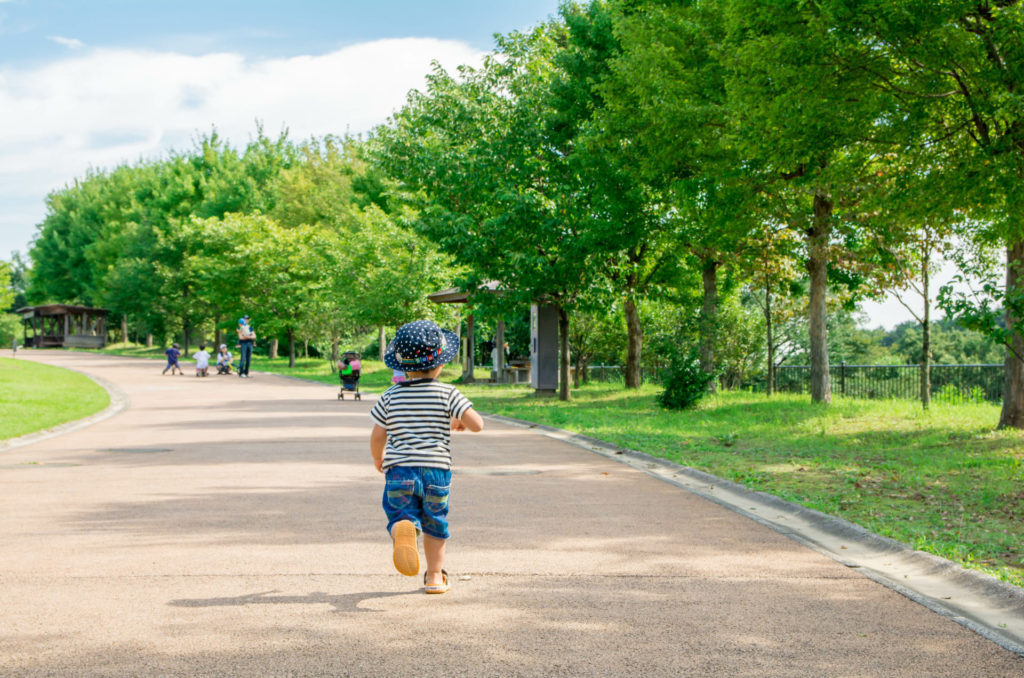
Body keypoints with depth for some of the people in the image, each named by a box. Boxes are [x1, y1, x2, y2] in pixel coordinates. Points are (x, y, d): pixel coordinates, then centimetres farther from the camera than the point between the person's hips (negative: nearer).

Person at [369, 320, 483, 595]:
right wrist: (460, 422, 15)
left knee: (400, 514, 2)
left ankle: (403, 530, -34)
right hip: (436, 470, 0)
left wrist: (378, 458, 27)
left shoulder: (391, 396, 2)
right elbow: (477, 424, -8)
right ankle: (434, 576, 22)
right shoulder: (448, 394, -3)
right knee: (435, 524, 15)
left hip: (399, 470, 0)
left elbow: (377, 436, 6)